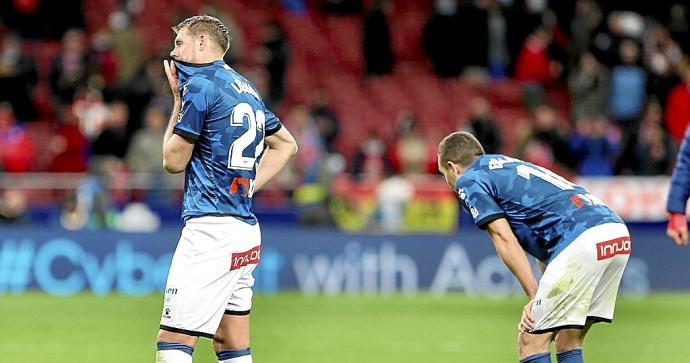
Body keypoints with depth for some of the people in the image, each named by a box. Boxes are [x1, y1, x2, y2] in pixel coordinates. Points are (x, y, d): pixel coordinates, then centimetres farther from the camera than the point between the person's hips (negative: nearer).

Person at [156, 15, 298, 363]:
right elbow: (286, 144, 32)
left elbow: (173, 161, -2)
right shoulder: (246, 89, 18)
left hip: (211, 227, -9)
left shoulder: (200, 85, -7)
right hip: (247, 229, 9)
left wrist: (178, 100, 8)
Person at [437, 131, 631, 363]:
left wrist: (535, 297, -1)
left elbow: (505, 240, -2)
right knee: (568, 341, 16)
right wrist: (540, 300, 20)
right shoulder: (512, 166, 34)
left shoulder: (469, 181, 9)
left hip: (580, 241, -8)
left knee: (531, 341, -2)